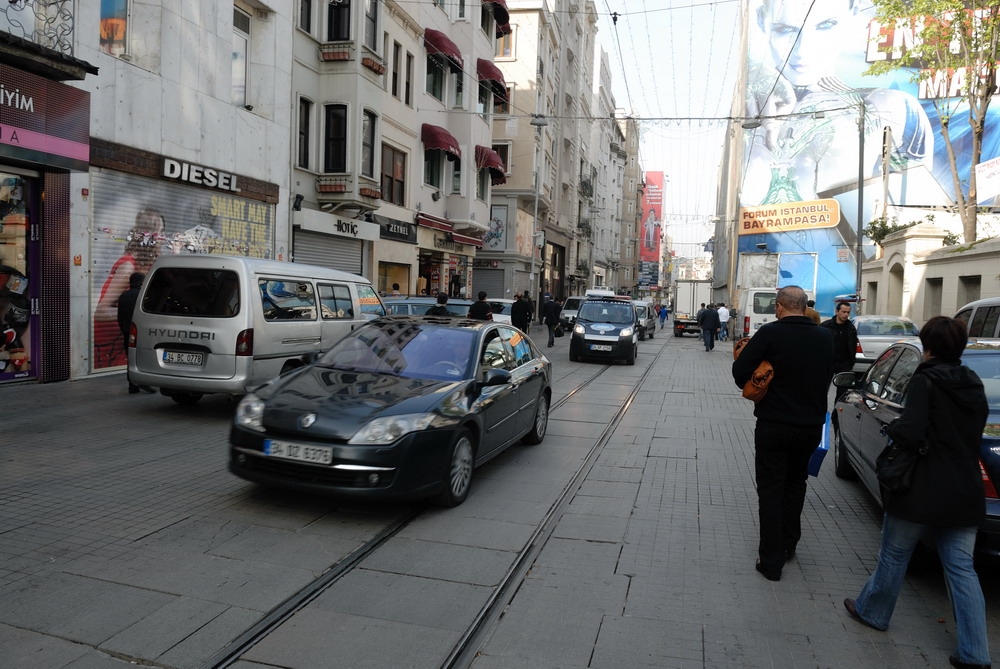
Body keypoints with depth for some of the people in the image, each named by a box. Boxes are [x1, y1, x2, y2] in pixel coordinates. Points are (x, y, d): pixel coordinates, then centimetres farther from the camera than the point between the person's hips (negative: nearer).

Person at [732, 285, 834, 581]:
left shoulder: (770, 333, -16)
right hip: (811, 424, 5)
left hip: (773, 425, -4)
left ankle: (771, 561, 8)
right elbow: (828, 375, 12)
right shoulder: (825, 337, -1)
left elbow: (740, 371, -15)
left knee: (770, 490, 5)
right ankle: (789, 544, 34)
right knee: (795, 483, 24)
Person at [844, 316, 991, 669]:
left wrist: (892, 427, -4)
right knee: (961, 567, 10)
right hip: (965, 493, 6)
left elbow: (909, 433, -24)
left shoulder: (925, 380, -16)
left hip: (922, 493, -6)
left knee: (894, 555, 13)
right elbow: (975, 432, 16)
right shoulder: (974, 385, 6)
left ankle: (872, 611, 32)